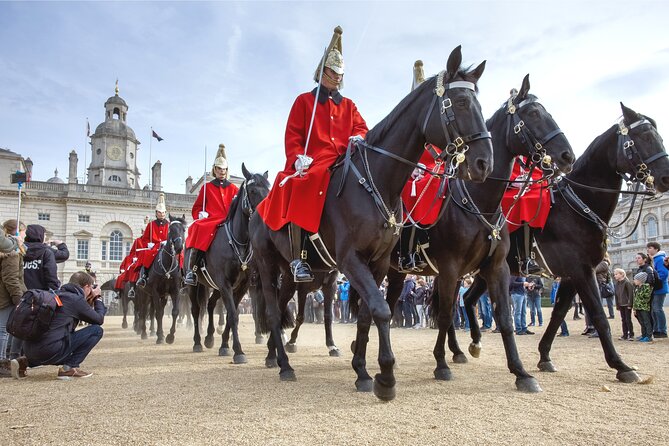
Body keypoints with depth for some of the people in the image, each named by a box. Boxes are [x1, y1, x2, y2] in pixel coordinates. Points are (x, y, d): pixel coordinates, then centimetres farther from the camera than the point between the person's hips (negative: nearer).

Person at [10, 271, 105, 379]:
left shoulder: (57, 295, 18)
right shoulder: (77, 299, -5)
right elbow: (99, 320, 5)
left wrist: (89, 301, 29)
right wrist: (98, 298, 18)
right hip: (51, 350, -8)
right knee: (96, 330, -1)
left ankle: (25, 361, 18)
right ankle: (70, 367, -3)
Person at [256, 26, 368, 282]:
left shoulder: (348, 105, 26)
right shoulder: (304, 101, 14)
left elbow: (361, 126, 16)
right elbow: (292, 134, 5)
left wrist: (358, 137, -9)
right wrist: (297, 157, -14)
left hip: (344, 162, 4)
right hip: (312, 163, -4)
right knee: (298, 192, -33)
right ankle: (298, 260, -33)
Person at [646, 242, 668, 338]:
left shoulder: (660, 259, -14)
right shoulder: (655, 259, 16)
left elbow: (663, 273, -23)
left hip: (659, 289, -10)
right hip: (655, 289, 10)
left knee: (657, 309, -6)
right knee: (653, 310, 12)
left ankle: (662, 331, 2)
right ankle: (656, 330, 20)